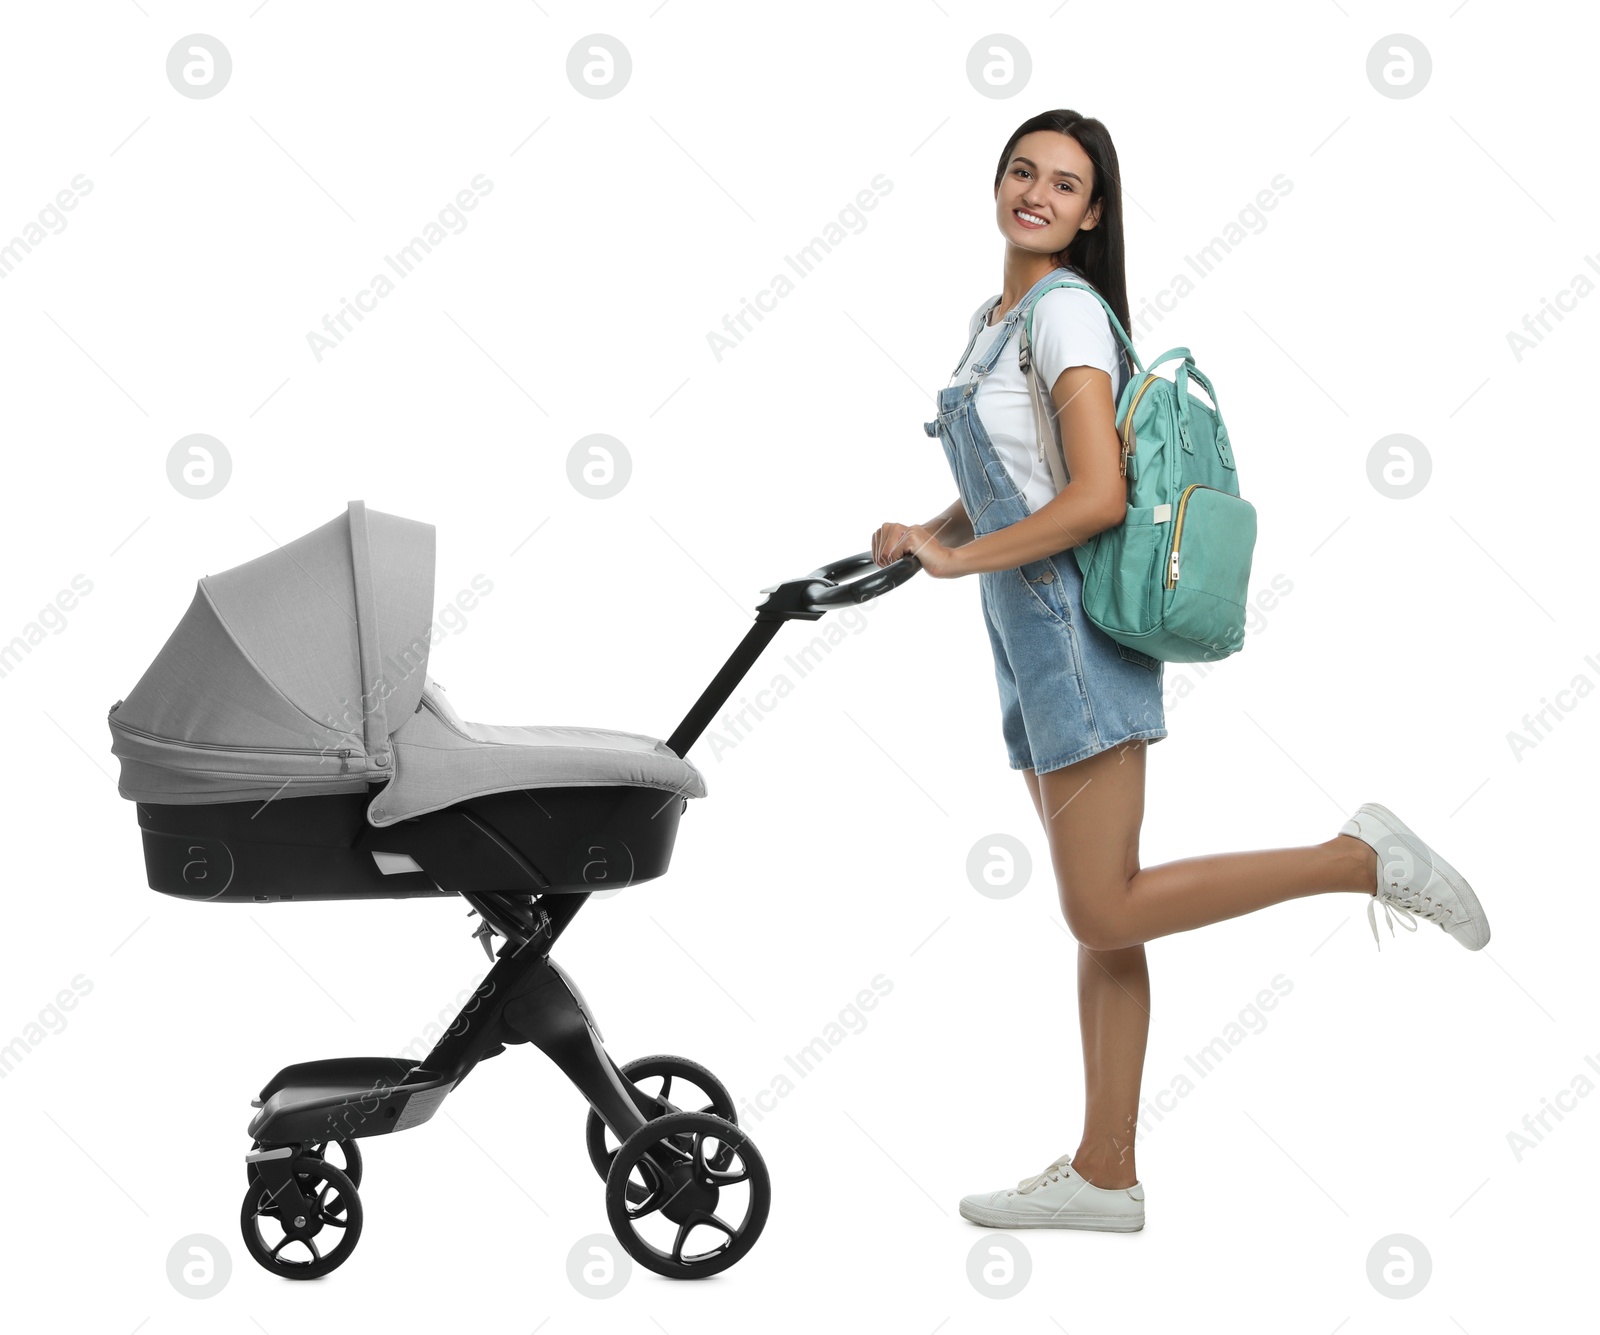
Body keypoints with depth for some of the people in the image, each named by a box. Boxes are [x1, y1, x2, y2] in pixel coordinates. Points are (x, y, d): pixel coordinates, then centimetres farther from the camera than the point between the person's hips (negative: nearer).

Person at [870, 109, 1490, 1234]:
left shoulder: (1067, 308, -10)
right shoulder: (996, 318, 18)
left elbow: (1100, 496, -20)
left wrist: (956, 558, -13)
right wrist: (920, 537, 7)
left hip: (1079, 624, -9)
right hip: (1033, 636, 9)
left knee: (1105, 913, -11)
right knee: (1098, 918, 9)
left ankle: (1362, 859, -2)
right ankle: (1106, 1174, 14)